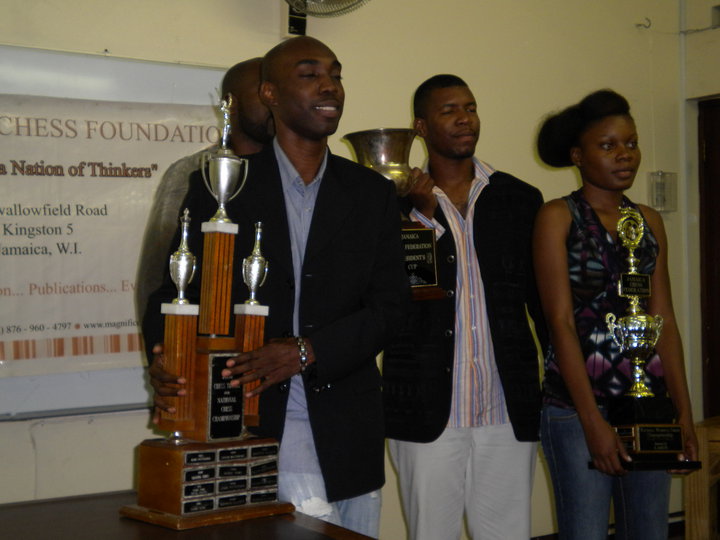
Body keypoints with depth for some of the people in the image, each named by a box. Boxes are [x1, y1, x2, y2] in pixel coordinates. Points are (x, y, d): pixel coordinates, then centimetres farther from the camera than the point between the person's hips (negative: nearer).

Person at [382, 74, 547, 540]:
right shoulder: (397, 202, 2)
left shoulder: (520, 200, 8)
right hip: (427, 414, -2)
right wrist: (423, 213, -15)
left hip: (509, 413, 2)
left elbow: (543, 297, 11)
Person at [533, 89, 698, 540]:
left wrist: (684, 411, 2)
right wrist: (593, 420, -15)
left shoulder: (649, 222, 11)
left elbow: (664, 321, 8)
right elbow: (561, 322, -10)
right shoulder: (558, 218, -4)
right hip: (577, 407, -5)